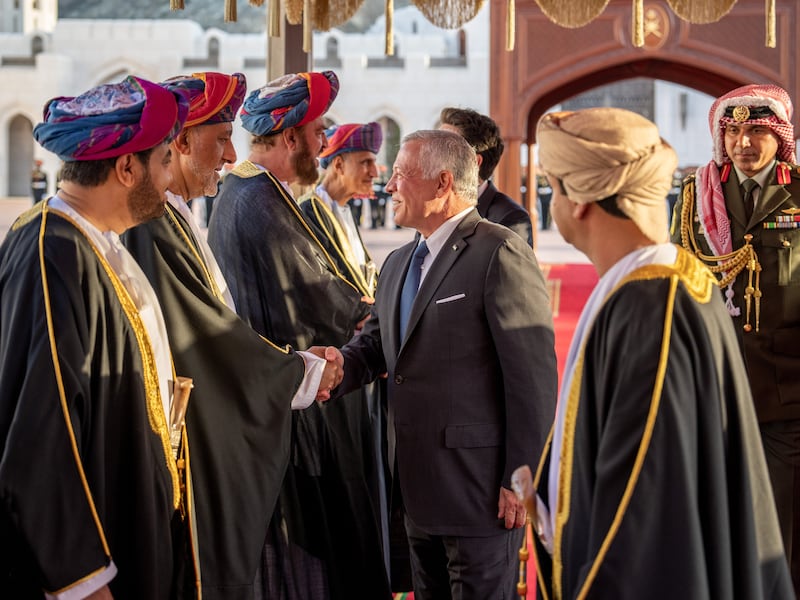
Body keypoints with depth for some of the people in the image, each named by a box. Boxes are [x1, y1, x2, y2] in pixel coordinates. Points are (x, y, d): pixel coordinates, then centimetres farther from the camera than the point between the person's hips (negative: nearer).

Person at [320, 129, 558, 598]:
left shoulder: (501, 253, -12)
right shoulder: (398, 264, 16)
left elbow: (534, 374, -16)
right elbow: (375, 344, 15)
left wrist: (522, 480, -18)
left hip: (479, 487, -8)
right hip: (419, 489, 8)